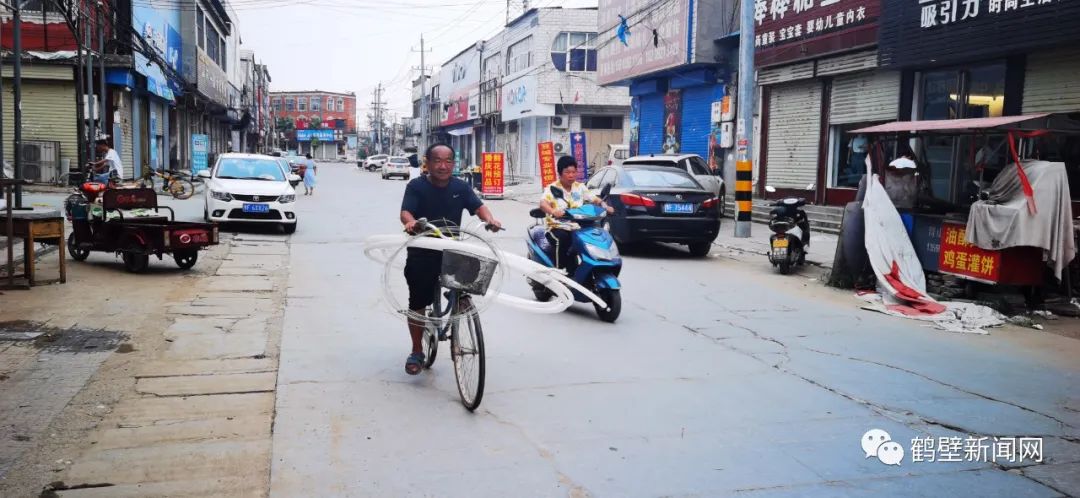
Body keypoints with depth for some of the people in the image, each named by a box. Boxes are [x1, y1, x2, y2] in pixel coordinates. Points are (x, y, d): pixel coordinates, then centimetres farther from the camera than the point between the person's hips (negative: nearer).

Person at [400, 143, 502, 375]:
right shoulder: (416, 186, -7)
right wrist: (410, 222, -42)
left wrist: (489, 218, -29)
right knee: (418, 303, 5)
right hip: (421, 254, -2)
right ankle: (416, 352, 20)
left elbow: (478, 206, -7)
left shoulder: (460, 187, 2)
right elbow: (405, 212, -18)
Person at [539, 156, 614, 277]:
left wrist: (605, 206, -21)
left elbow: (595, 199, 2)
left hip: (577, 228, 4)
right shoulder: (552, 188, -5)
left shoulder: (580, 187, 11)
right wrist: (552, 211, -46)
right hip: (557, 227, -4)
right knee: (563, 240, -37)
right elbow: (543, 203, -23)